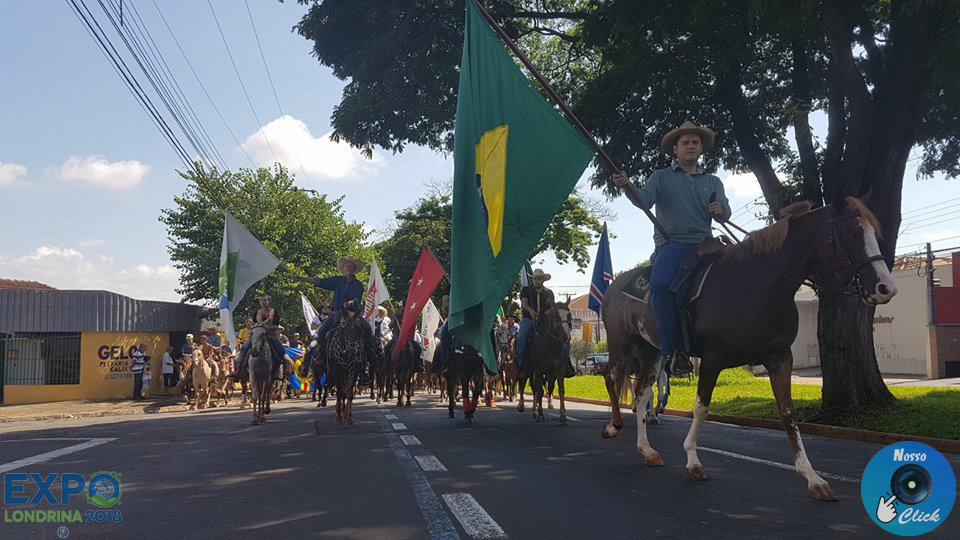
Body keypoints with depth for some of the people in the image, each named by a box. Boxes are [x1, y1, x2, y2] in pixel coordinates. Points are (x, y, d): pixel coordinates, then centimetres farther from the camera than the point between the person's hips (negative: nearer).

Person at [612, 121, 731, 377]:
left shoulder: (713, 182, 22)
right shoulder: (661, 177, 13)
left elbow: (725, 216, 11)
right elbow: (644, 200, -5)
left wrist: (720, 210, -13)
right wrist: (628, 186, -25)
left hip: (704, 243, 4)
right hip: (671, 243, -3)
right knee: (661, 283, -32)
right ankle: (672, 350, -29)